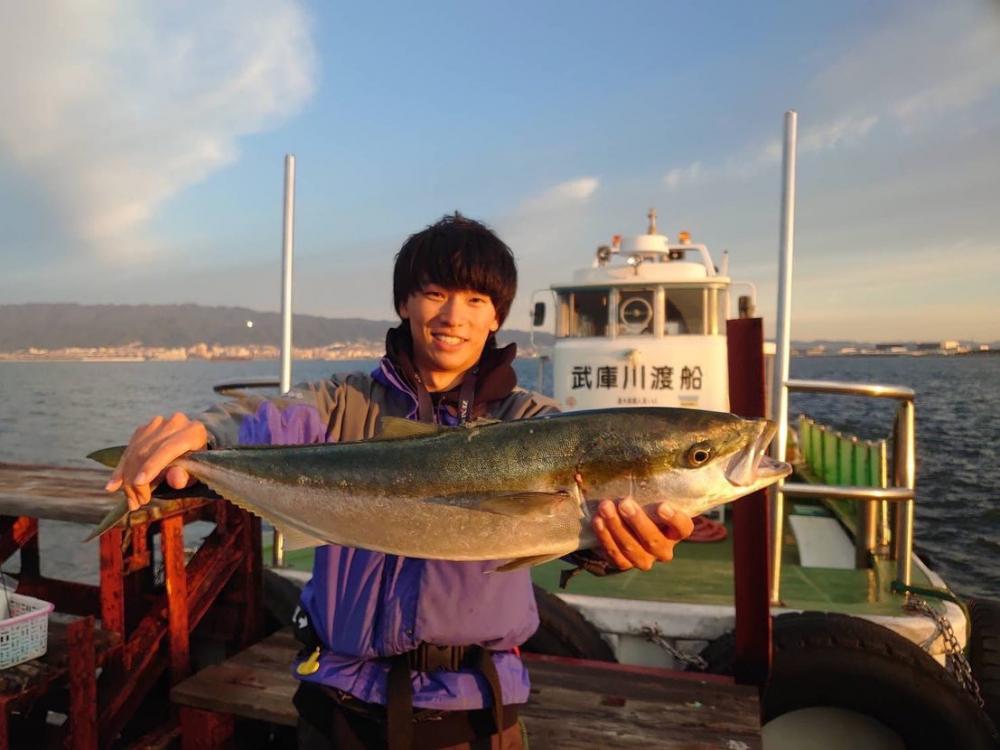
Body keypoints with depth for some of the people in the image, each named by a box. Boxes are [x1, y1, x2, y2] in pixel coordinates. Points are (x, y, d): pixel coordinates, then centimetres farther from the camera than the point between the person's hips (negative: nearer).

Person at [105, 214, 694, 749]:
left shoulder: (525, 419, -5)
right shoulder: (347, 405, -1)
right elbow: (268, 424, -18)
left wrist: (628, 535, -47)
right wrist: (196, 432, -41)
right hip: (343, 698, 1)